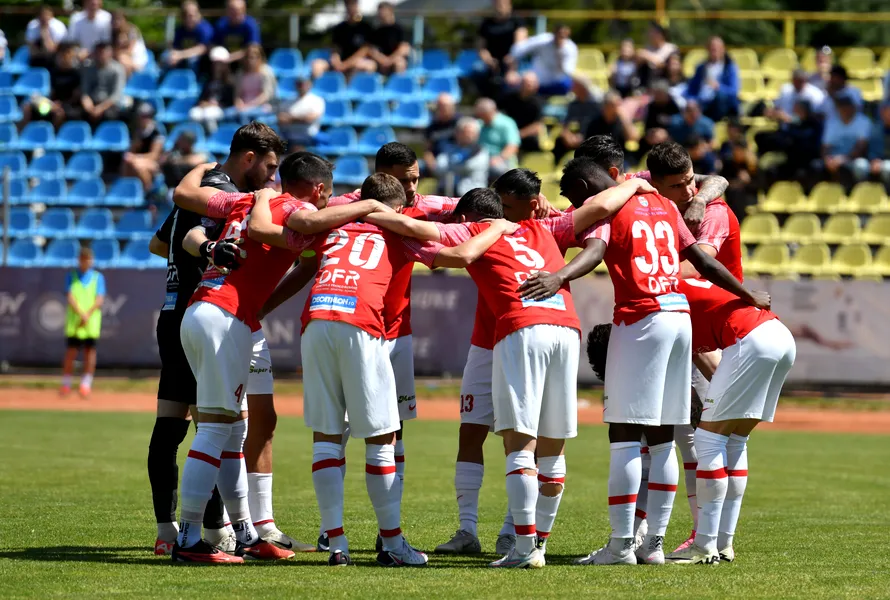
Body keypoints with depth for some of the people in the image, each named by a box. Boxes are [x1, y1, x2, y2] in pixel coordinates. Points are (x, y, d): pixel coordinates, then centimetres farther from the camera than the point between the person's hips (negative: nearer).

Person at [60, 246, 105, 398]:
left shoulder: (98, 277, 8)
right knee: (70, 351, -1)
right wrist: (82, 315, -17)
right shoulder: (71, 277, 8)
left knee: (90, 351, -2)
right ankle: (66, 384, 5)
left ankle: (86, 384, 1)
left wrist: (88, 315, -16)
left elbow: (100, 299, -1)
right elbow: (70, 298, -3)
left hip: (92, 322, 0)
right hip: (73, 321, 0)